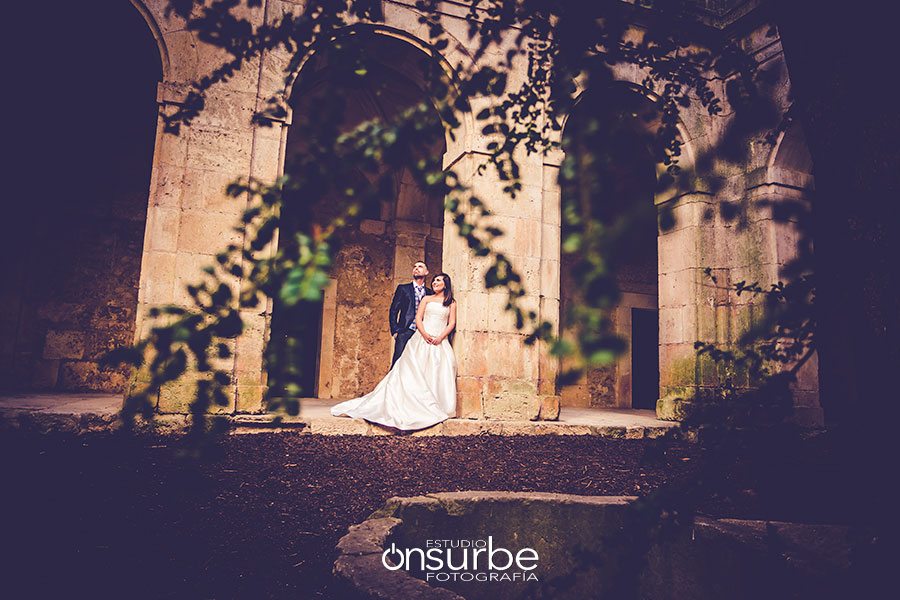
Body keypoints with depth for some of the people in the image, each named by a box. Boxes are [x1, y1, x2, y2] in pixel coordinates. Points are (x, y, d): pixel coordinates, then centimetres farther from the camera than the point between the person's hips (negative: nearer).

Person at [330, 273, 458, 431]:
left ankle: (436, 409, -9)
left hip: (440, 342, 0)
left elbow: (452, 323, 5)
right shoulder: (426, 299, 15)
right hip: (422, 339, 0)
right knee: (413, 372, -9)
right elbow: (418, 318, 6)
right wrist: (424, 334, -13)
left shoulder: (451, 303, 14)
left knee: (437, 375, -10)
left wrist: (440, 337, -12)